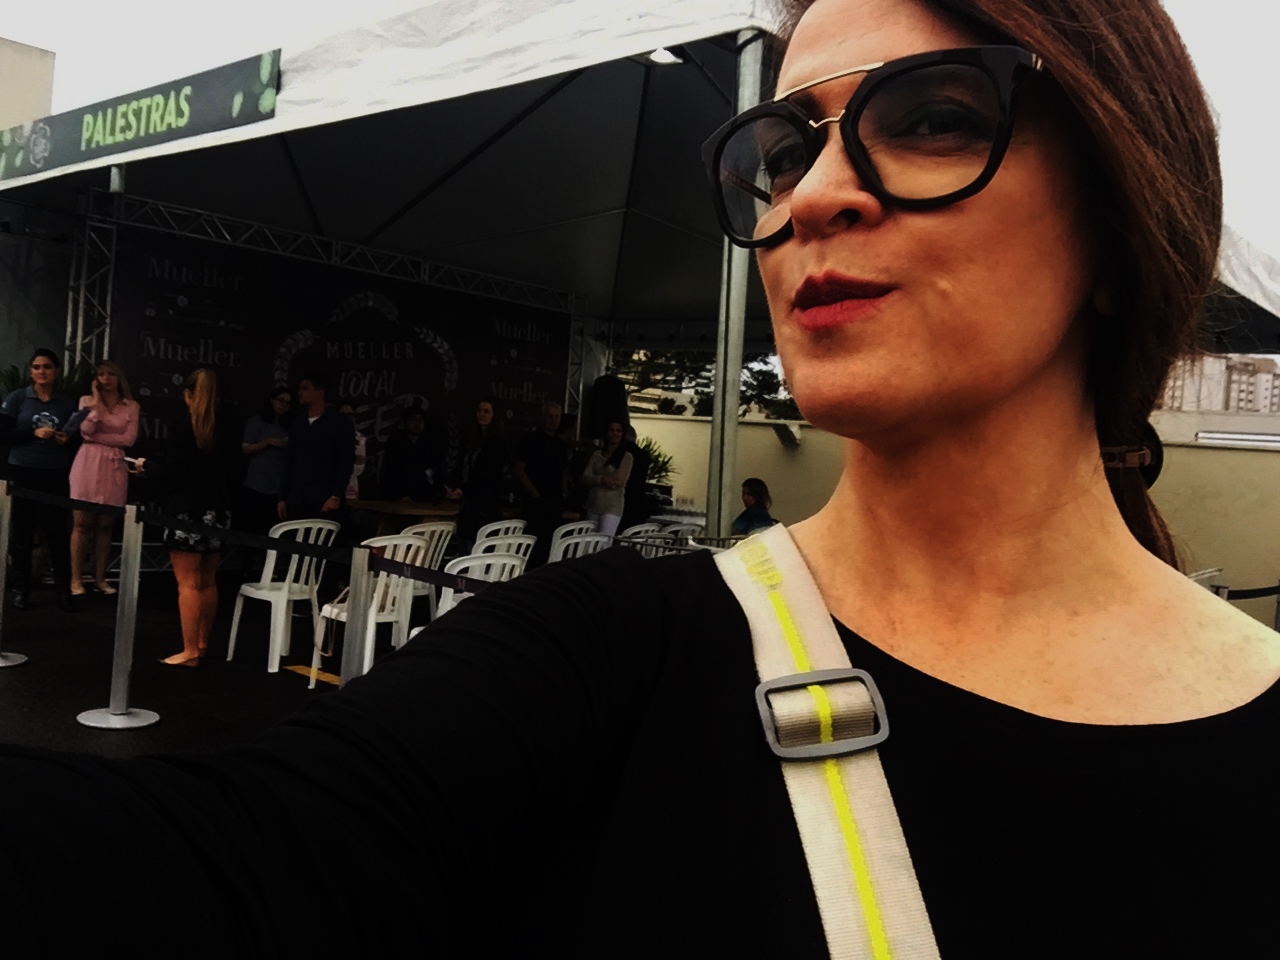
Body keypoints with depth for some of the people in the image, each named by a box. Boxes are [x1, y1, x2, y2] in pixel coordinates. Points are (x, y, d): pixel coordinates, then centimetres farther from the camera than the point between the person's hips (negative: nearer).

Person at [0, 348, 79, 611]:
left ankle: (64, 588, 6)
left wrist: (67, 439, -8)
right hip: (23, 472, -1)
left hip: (56, 474, 1)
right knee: (22, 530, 4)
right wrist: (34, 433, -15)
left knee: (57, 530, 0)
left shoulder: (67, 402, 6)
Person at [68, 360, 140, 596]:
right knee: (83, 522, -1)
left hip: (114, 467, 2)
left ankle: (100, 578, 12)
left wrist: (99, 438, -8)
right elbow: (86, 431, -9)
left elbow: (129, 439, -2)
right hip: (89, 464, -1)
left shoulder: (131, 406, 8)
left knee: (106, 524, 6)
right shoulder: (87, 400, 6)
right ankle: (76, 579, 2)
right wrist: (97, 400, -7)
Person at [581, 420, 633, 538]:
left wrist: (596, 480, -2)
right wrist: (603, 479, -15)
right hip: (593, 505, 5)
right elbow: (585, 477, 0)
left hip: (612, 507, -5)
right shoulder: (597, 455, 11)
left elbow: (618, 482, -9)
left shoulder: (626, 457, -1)